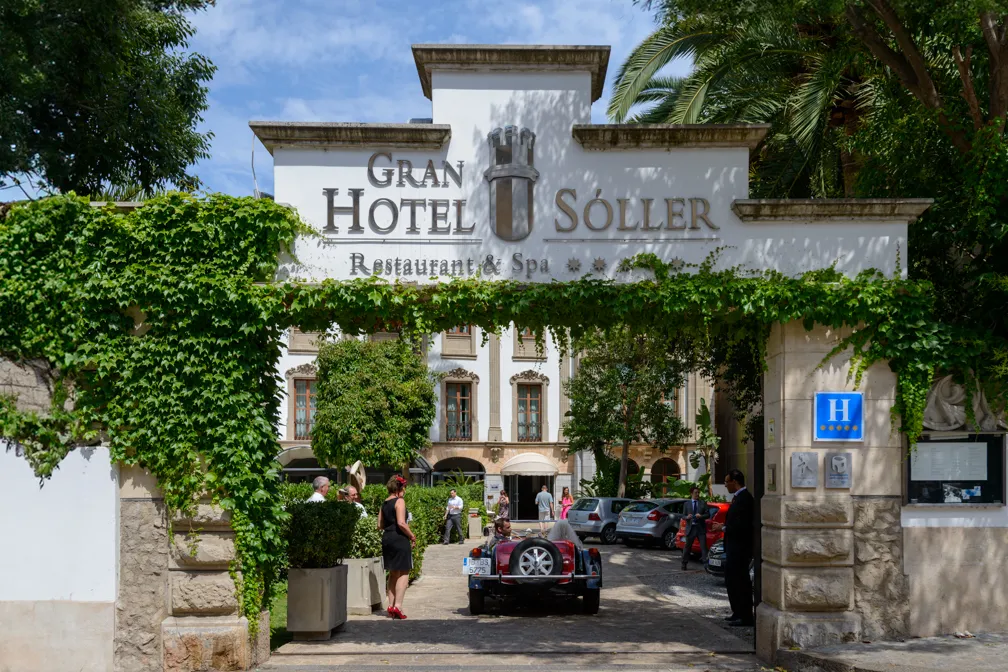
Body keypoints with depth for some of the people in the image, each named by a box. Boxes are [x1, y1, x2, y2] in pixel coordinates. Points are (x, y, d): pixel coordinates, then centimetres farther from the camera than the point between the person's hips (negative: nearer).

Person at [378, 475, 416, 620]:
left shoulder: (384, 503, 12)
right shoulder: (399, 501, -11)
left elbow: (380, 525, 14)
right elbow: (401, 523, -20)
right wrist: (412, 536, -10)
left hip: (387, 538, 8)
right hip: (399, 539, -8)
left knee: (393, 573, 16)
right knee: (403, 573, -2)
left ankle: (391, 605, 16)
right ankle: (398, 605, -10)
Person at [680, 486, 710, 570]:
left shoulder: (703, 503, 7)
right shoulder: (686, 504, 8)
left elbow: (708, 514, 3)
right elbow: (683, 516, 6)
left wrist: (701, 516, -16)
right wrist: (687, 517, -17)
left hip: (701, 528, 0)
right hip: (690, 528, 0)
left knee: (704, 546, -4)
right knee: (687, 546, 6)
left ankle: (705, 562, -2)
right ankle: (684, 563, 17)